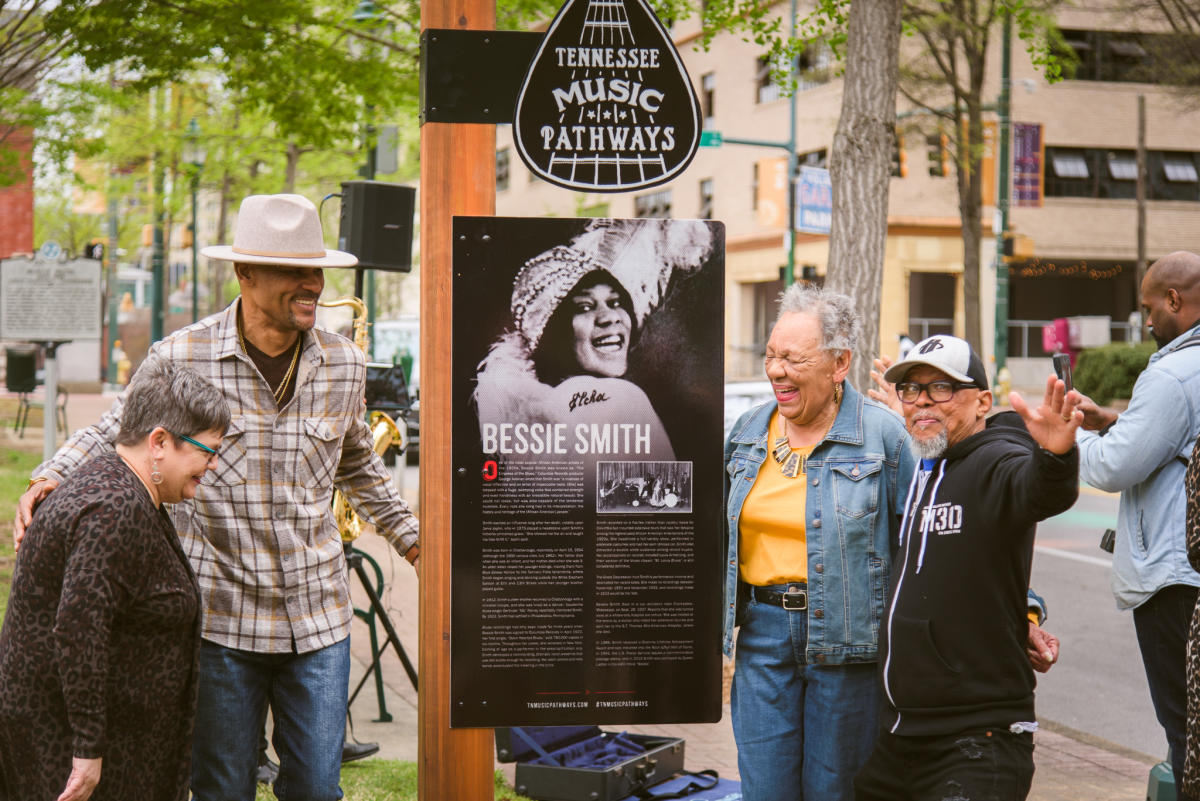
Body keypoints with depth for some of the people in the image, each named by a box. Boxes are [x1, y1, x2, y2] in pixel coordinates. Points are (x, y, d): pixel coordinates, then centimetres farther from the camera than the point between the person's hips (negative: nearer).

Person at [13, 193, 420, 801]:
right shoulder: (181, 358, -8)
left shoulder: (344, 364, 3)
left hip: (317, 619, 3)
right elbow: (114, 433, 8)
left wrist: (410, 539, 25)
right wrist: (50, 478, -9)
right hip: (220, 618, -3)